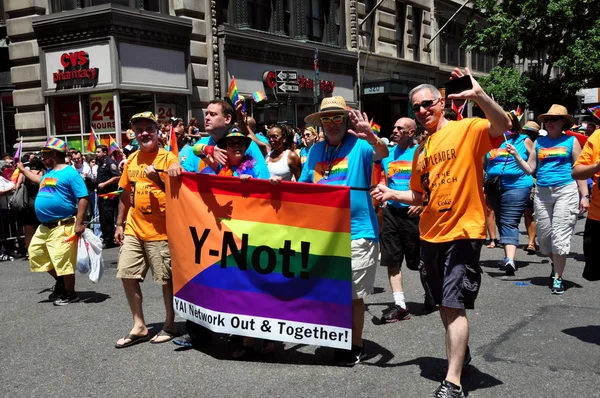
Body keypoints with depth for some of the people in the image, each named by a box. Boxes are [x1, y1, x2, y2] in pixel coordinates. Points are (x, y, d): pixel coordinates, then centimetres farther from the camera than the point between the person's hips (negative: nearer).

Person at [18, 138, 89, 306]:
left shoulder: (70, 173, -13)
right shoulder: (49, 173, 15)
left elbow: (83, 198, -18)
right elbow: (40, 180, 41)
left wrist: (79, 224, -22)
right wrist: (22, 169, 44)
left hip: (62, 227, -10)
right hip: (44, 226, 10)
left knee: (63, 261, -6)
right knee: (36, 254, 18)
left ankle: (70, 294, 10)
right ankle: (60, 281, 31)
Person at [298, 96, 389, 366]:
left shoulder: (359, 145, -5)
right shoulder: (316, 150, 10)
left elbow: (382, 153, -25)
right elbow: (302, 187, 14)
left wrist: (371, 136, -45)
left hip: (356, 233, -5)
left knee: (353, 294, 4)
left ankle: (355, 346, 18)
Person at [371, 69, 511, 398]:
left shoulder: (467, 129, -7)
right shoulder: (421, 148, 12)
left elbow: (503, 125, -28)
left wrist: (478, 95, -41)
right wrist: (393, 195, 3)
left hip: (463, 232, -7)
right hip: (430, 234, 7)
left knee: (454, 305, -10)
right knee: (444, 304, 19)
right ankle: (460, 353, 41)